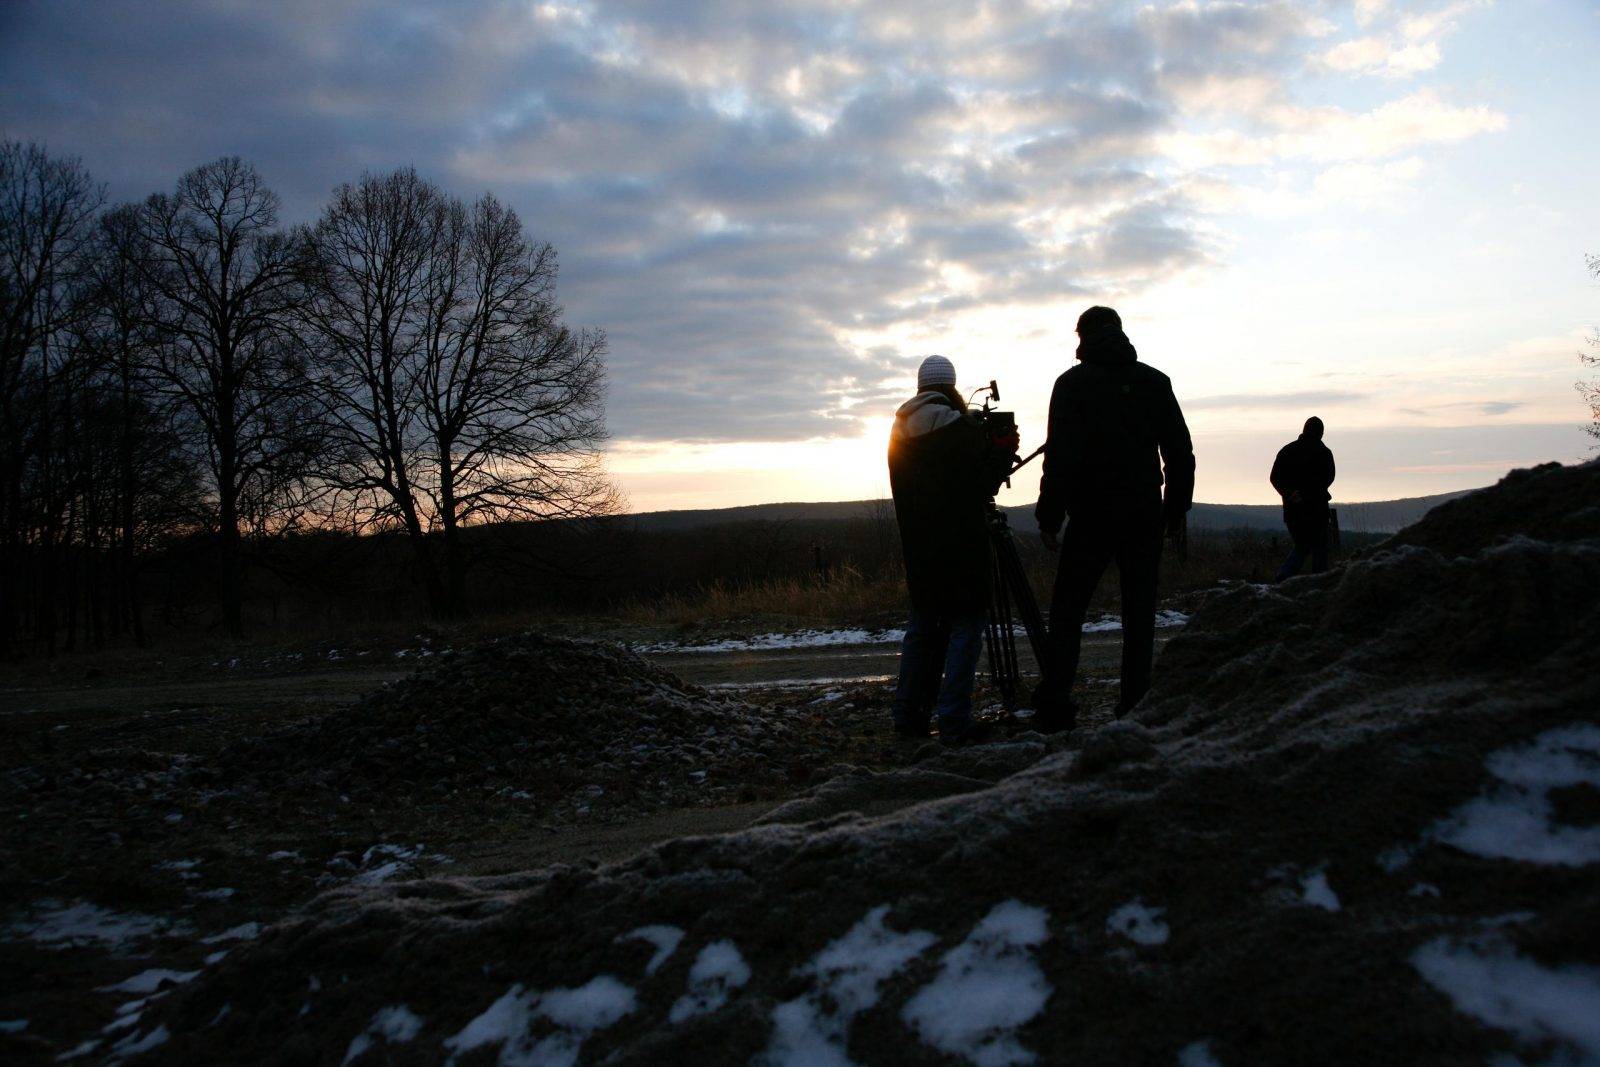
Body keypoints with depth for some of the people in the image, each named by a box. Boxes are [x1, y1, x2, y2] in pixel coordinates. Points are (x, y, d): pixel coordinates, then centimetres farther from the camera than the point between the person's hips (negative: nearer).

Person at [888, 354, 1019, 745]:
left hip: (918, 547, 7)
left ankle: (909, 714, 16)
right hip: (960, 547, -7)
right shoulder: (962, 429, -12)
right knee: (966, 624, -2)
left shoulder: (900, 433, 8)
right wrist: (1004, 451, 7)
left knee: (922, 625, 15)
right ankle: (955, 720, -7)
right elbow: (982, 484, -9)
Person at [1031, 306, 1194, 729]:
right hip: (1144, 517, 3)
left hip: (1091, 515, -3)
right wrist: (1176, 509, 15)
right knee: (1139, 612, 8)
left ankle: (1054, 707, -2)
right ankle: (1136, 706, 6)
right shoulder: (1155, 381, 8)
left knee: (1067, 609, 4)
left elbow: (1060, 456, -10)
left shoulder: (1073, 383, -2)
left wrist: (1049, 517, -7)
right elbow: (1181, 451, 8)